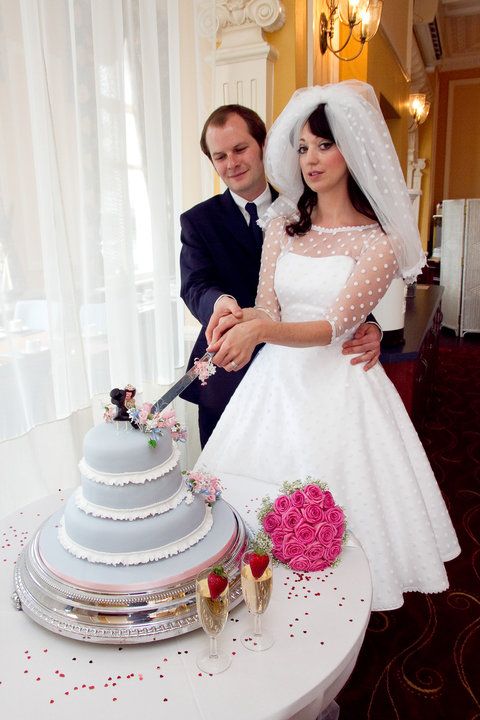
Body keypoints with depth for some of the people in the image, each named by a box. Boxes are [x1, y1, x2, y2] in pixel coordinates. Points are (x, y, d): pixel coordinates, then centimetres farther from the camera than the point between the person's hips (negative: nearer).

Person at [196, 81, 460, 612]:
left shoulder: (379, 241, -7)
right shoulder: (282, 226, 7)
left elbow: (335, 325, -17)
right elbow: (267, 310, 1)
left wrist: (261, 330, -32)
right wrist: (241, 319, -23)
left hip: (339, 383, -4)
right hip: (276, 380, 4)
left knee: (337, 502, 6)